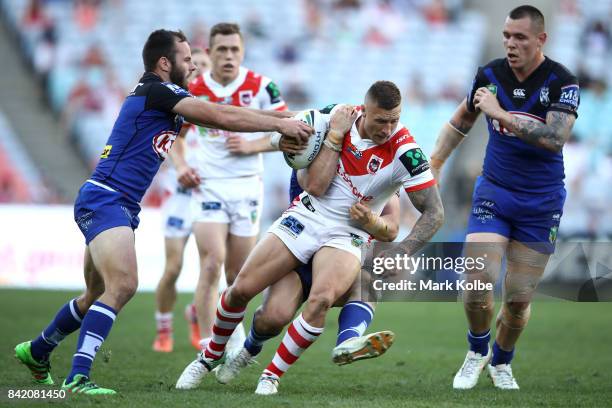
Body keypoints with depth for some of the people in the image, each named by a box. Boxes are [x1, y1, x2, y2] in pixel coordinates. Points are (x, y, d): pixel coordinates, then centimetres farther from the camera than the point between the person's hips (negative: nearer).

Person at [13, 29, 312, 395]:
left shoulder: (165, 97, 17)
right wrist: (279, 124, -11)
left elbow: (219, 116, 18)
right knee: (123, 285, -24)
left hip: (121, 208, 10)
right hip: (104, 200, -10)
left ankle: (36, 351, 38)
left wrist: (282, 118, 10)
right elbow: (223, 117, -17)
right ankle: (78, 378, -28)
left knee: (99, 295, 19)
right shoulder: (156, 91, -12)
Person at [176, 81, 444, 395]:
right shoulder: (340, 117, -10)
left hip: (348, 236, -3)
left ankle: (272, 376, -13)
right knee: (241, 289, -3)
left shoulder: (404, 152, -19)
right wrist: (335, 136, -19)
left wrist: (400, 254, -27)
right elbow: (314, 185, -12)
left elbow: (434, 212, -16)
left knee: (320, 300, -31)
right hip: (307, 215, 3)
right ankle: (210, 357, 24)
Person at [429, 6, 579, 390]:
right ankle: (477, 351, 11)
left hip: (541, 203, -2)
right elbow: (460, 121, 16)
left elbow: (556, 138, -28)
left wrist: (502, 114, -28)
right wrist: (433, 165, 13)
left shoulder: (562, 82, -13)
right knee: (478, 280, -16)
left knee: (519, 298, 1)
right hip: (494, 192, 2)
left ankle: (501, 362, 29)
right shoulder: (490, 75, -3)